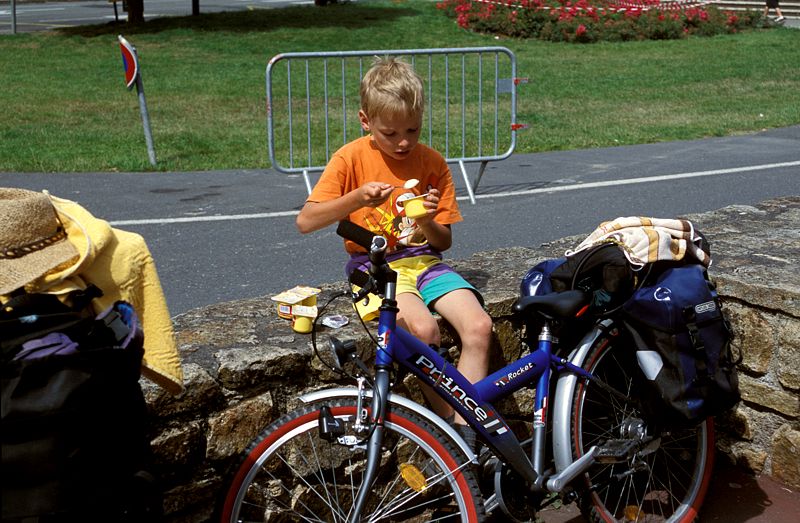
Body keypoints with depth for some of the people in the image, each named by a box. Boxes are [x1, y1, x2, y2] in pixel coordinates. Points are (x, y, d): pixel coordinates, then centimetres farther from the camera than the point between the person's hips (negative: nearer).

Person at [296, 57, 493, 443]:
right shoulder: (351, 158, -5)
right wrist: (356, 199, -23)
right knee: (423, 328, -31)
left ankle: (466, 427, -13)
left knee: (479, 325, -22)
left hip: (423, 262, 4)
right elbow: (305, 221, -11)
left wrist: (428, 223, -16)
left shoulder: (432, 163, 3)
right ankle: (446, 423, -11)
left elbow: (444, 241, 7)